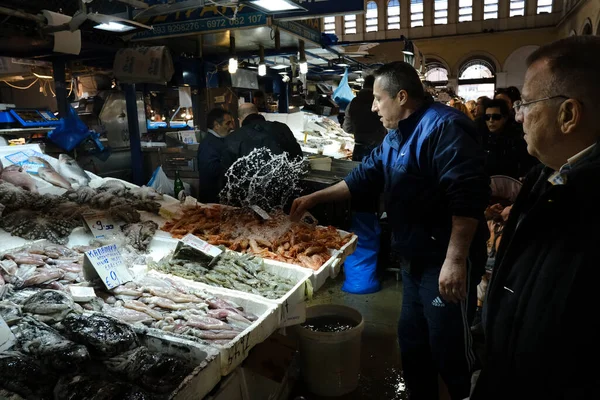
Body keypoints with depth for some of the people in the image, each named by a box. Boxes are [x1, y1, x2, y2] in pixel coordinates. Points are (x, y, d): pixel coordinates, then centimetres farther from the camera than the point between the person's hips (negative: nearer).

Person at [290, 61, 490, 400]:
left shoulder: (443, 127, -17)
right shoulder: (397, 136, 14)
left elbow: (468, 196, -25)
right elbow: (365, 177, 20)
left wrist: (456, 260, -27)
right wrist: (315, 198, 17)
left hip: (446, 262, -9)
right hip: (415, 258, 10)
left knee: (450, 348, 2)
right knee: (412, 339, 19)